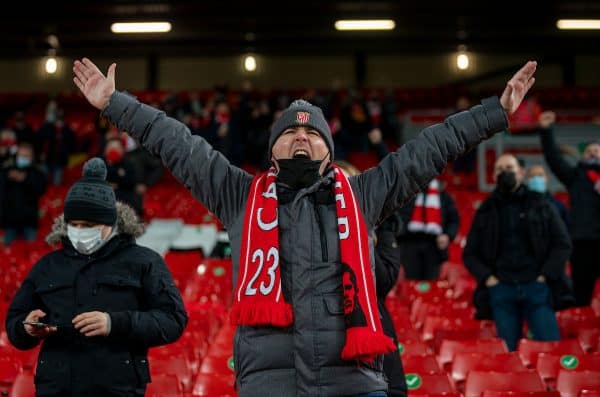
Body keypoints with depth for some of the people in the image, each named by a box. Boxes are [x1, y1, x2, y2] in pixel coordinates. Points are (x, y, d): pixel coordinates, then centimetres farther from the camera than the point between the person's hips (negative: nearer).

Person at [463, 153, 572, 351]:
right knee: (508, 352, 0)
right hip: (500, 289, 1)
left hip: (536, 287, -1)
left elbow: (562, 244, 7)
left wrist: (545, 276, -4)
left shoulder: (541, 206, 10)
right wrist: (487, 278, -1)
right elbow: (470, 253, 15)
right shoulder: (485, 212, 15)